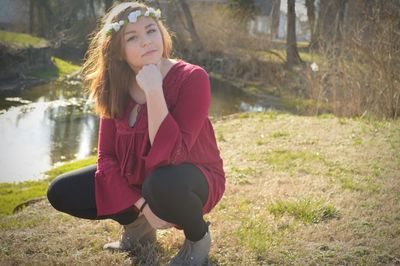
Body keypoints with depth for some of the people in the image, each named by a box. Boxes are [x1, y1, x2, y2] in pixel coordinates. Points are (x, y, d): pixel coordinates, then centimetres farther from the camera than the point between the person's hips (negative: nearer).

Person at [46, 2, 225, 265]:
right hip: (136, 181, 5)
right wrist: (141, 205, -20)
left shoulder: (192, 78, -23)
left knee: (162, 184, -41)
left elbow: (169, 156, -32)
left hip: (194, 179, -5)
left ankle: (198, 236, -6)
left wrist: (153, 91, -38)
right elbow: (106, 156, -7)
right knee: (60, 192, -8)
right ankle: (137, 224, 14)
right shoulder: (117, 88, -7)